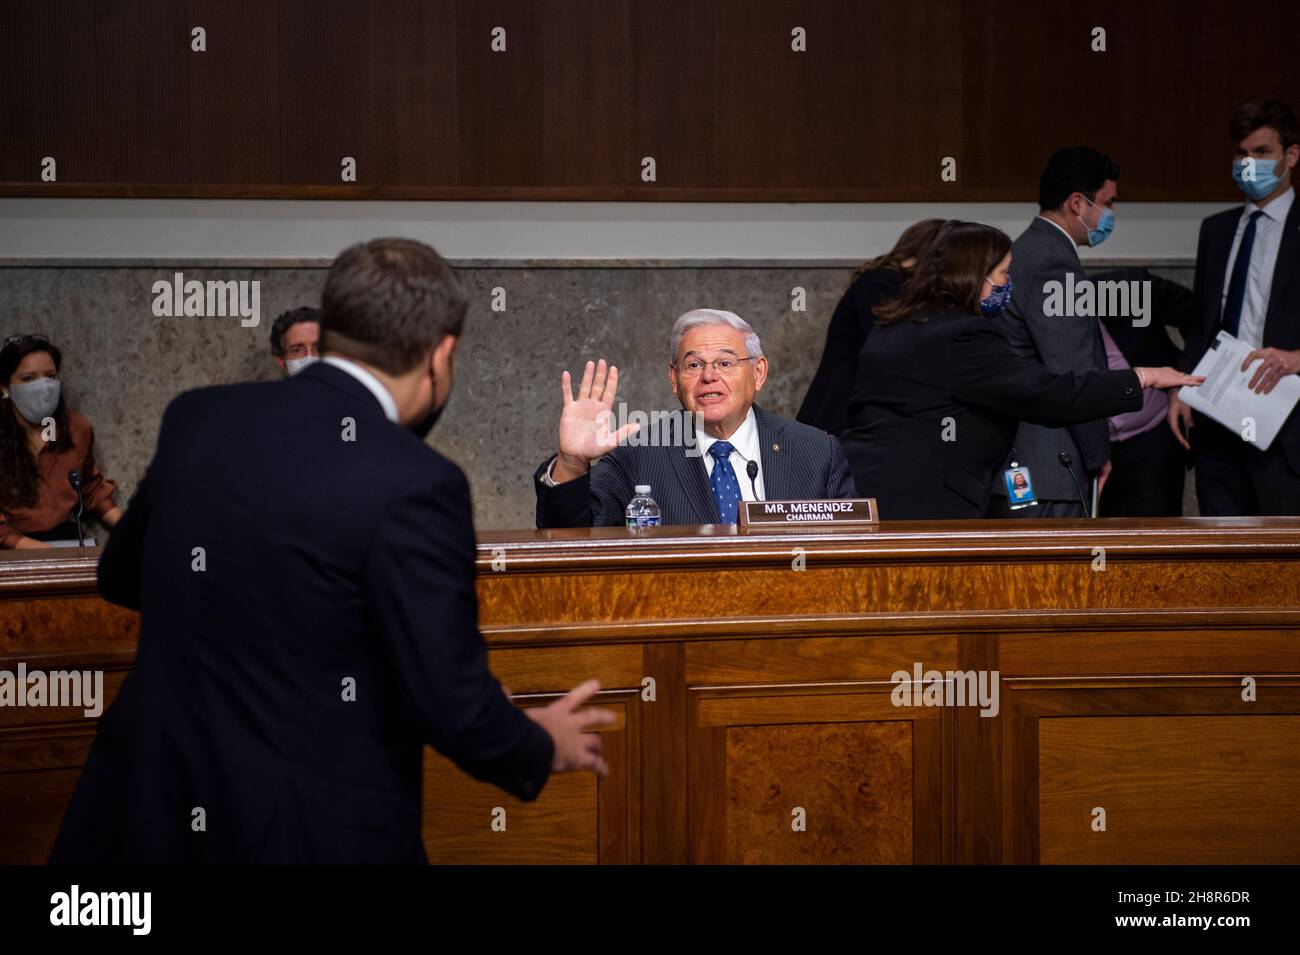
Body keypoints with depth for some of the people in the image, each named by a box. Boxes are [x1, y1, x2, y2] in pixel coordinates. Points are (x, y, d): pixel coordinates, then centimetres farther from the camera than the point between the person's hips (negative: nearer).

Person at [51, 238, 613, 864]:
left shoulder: (195, 418, 0)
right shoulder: (413, 486, -18)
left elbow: (121, 576, 17)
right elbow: (451, 703, -16)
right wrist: (543, 749, 4)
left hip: (154, 810, 5)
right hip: (313, 833, -5)